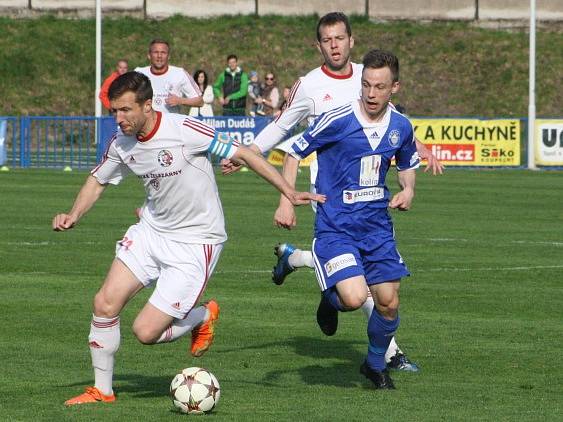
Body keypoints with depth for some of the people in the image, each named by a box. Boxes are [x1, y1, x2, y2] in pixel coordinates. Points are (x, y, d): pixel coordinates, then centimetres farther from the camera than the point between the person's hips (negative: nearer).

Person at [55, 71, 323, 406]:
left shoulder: (184, 130, -23)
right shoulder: (122, 143, -3)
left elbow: (244, 154, -16)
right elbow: (98, 181, 14)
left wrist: (289, 193, -19)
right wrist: (74, 216, -4)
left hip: (196, 243, -6)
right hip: (151, 231, 6)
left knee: (146, 332, -10)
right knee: (105, 304, -6)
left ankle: (203, 316, 21)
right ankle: (102, 391, 13)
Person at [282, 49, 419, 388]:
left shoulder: (401, 127, 1)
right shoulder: (337, 120, -15)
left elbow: (408, 165, 21)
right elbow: (295, 153, -3)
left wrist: (408, 190, 0)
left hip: (377, 226, 5)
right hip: (335, 227, -5)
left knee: (389, 303, 4)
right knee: (353, 298, -22)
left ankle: (376, 363, 31)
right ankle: (331, 300, 17)